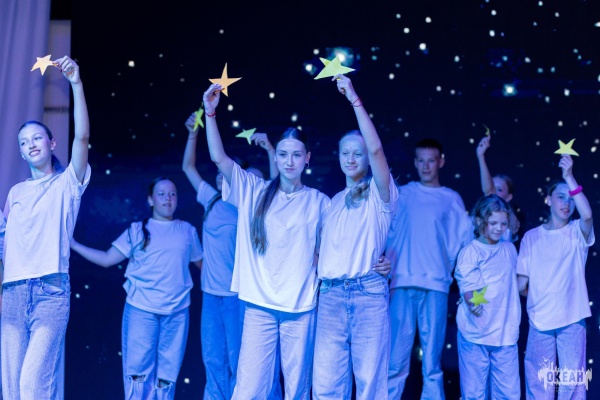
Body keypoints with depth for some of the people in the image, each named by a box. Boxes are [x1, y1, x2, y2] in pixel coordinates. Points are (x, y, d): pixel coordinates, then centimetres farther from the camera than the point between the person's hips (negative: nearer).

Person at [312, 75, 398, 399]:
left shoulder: (379, 193, 4)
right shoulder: (333, 202, 20)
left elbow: (376, 148, -12)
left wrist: (355, 99, -14)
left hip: (368, 292, -4)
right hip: (330, 294, 4)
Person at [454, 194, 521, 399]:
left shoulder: (509, 249, 12)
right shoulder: (471, 251, -5)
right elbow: (467, 286, -16)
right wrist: (473, 303, -34)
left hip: (506, 333, 5)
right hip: (475, 333, -5)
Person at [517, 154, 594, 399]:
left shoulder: (577, 233, 3)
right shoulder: (531, 237, 8)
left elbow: (588, 215, -20)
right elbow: (522, 281, 7)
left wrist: (569, 177, -25)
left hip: (572, 319, -1)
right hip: (540, 320, 1)